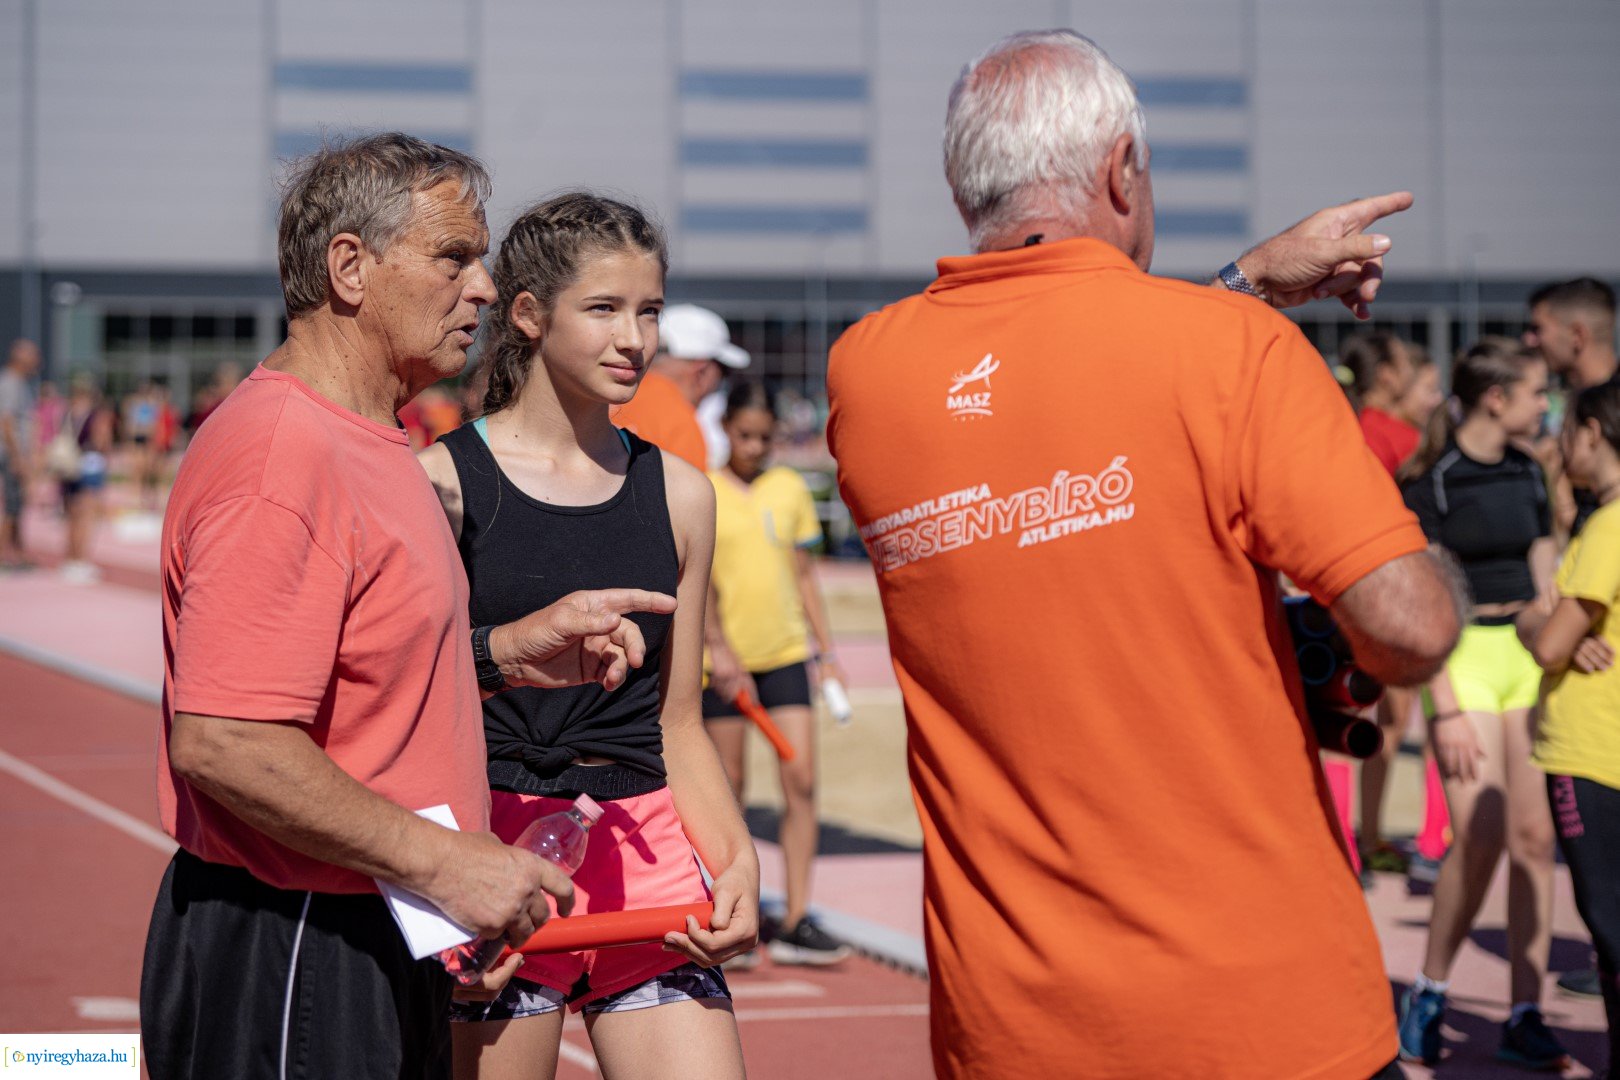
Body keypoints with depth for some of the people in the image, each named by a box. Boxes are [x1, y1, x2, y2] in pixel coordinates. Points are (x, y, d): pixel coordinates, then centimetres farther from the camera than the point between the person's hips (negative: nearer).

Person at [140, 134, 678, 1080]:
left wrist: (508, 650, 9)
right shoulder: (280, 457, -20)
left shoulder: (376, 443, 15)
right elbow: (220, 742, -28)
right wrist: (445, 862, -23)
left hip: (382, 947, 10)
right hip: (282, 964, -10)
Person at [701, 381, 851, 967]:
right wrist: (718, 647, -17)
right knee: (730, 787, 4)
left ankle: (796, 923, -2)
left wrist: (826, 650, 12)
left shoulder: (790, 489, 8)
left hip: (786, 652, 3)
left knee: (801, 781, -5)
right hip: (726, 659, -3)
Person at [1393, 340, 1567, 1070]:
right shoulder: (1433, 483, -9)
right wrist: (1445, 709, -16)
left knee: (1534, 837, 0)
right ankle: (1428, 994, 3)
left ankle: (1525, 1016, 6)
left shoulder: (1527, 475, 11)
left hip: (1529, 657, 6)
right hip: (1465, 660, -6)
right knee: (1480, 837, -15)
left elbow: (1545, 585, 15)